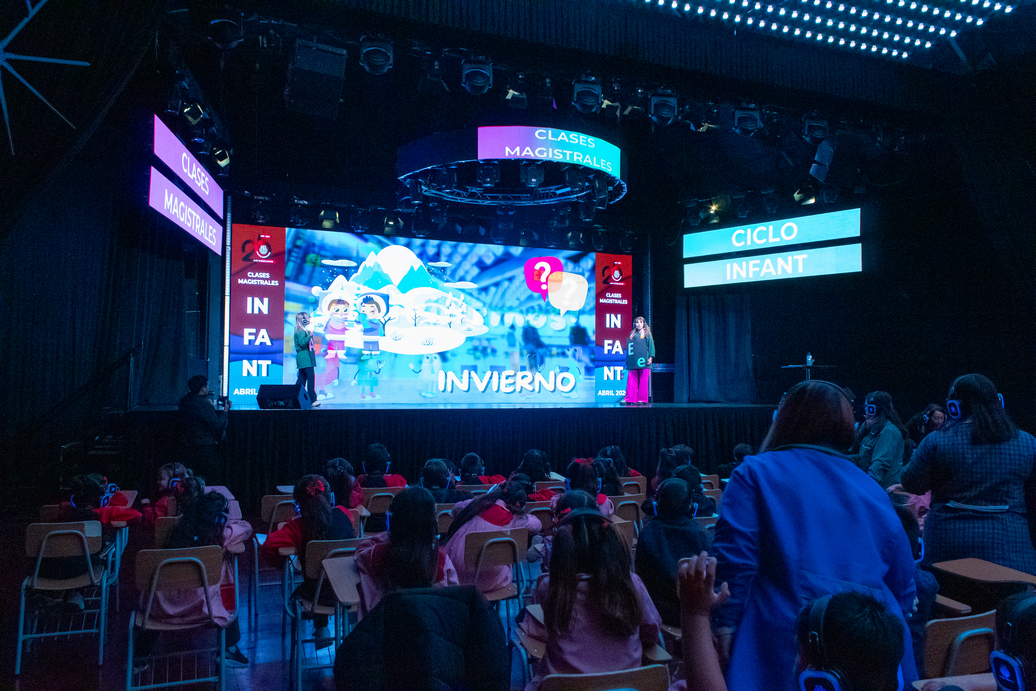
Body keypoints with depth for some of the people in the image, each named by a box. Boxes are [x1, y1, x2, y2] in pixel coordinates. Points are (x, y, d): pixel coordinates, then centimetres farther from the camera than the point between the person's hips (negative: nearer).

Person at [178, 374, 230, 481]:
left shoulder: (184, 401, 6)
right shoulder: (203, 404, -19)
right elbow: (217, 425, -18)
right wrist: (225, 411, -3)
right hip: (205, 448, -9)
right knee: (214, 480, -3)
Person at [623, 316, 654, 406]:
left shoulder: (647, 334, 8)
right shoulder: (632, 334, 18)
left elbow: (651, 345, 3)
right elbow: (628, 347, 20)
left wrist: (651, 357, -8)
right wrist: (627, 359, 15)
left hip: (643, 360, -3)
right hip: (633, 361, 3)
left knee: (643, 380, -4)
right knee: (631, 379, -3)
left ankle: (642, 399, -1)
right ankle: (629, 399, -3)